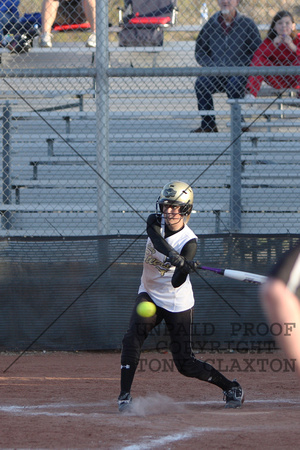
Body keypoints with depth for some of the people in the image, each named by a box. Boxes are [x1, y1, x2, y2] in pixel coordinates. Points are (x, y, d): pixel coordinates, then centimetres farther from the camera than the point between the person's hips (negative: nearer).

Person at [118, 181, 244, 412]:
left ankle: (231, 387, 21)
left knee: (185, 363, -1)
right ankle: (125, 395, -24)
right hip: (149, 295, 4)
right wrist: (176, 257, -51)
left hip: (177, 304, -4)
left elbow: (176, 282, -28)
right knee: (133, 336, -25)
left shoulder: (189, 241, -20)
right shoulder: (155, 222, -7)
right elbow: (158, 241, -32)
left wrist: (183, 268, -50)